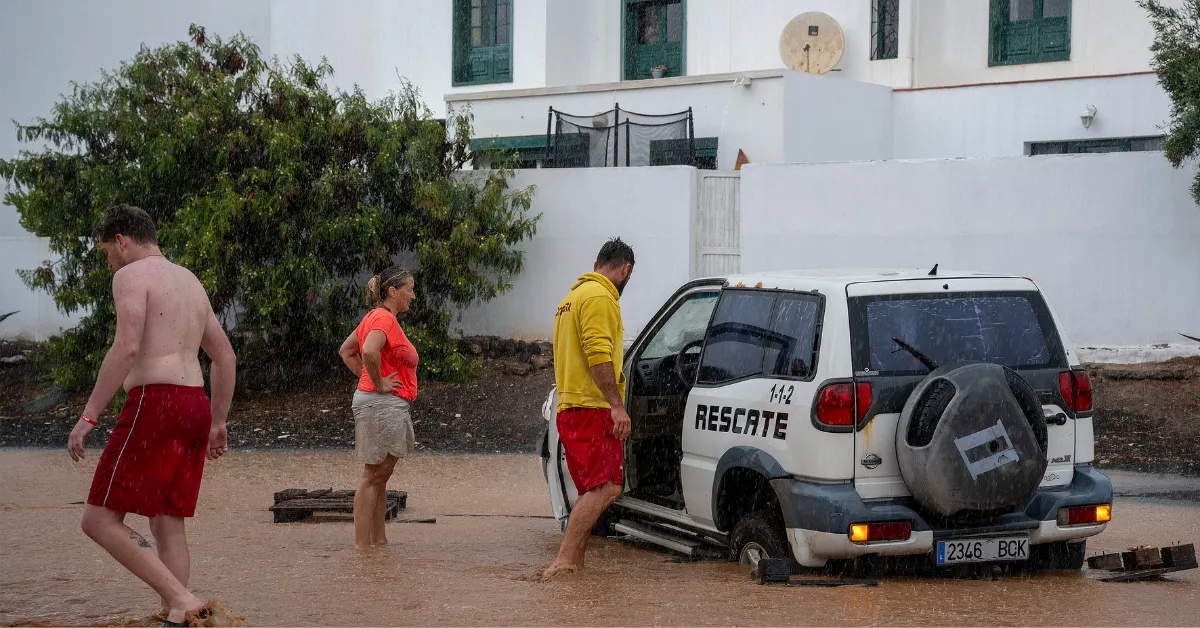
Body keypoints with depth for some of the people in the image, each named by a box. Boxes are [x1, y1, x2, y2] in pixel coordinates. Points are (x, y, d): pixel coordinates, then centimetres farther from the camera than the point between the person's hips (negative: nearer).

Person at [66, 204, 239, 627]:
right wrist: (218, 423, 30)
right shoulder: (191, 282, 23)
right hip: (196, 405, 8)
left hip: (154, 402, -8)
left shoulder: (132, 275, -3)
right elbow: (225, 358, 25)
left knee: (100, 520, -6)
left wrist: (88, 416, -16)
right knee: (167, 524, 9)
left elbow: (126, 348, -17)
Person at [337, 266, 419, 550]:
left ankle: (378, 540, 19)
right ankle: (363, 543, -5)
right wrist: (379, 384, -21)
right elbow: (370, 351, -34)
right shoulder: (384, 318, -15)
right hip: (382, 405, -10)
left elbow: (346, 351, 25)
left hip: (389, 407, 10)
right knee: (373, 476, -7)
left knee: (381, 476, 14)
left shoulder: (375, 317, 17)